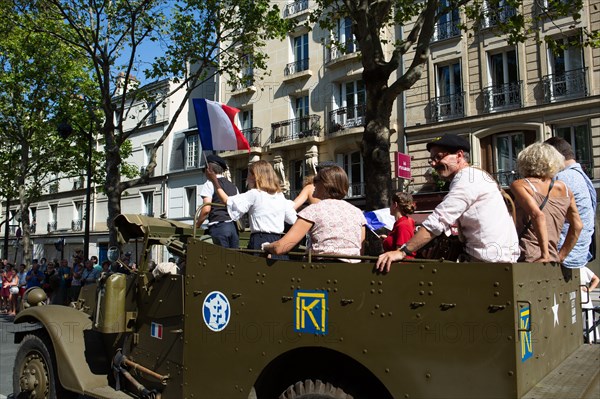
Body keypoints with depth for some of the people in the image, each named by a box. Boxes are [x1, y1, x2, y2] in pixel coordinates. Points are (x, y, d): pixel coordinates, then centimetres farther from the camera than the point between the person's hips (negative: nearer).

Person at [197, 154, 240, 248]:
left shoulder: (209, 184, 1)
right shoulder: (233, 186, 19)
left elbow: (206, 209, -8)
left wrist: (197, 225, 2)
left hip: (218, 225, -6)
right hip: (234, 225, 6)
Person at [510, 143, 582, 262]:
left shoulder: (519, 185, -1)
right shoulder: (564, 189, 15)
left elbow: (538, 215, -16)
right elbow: (577, 226, 17)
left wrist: (545, 255, -14)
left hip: (528, 258, -5)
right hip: (554, 262, 5)